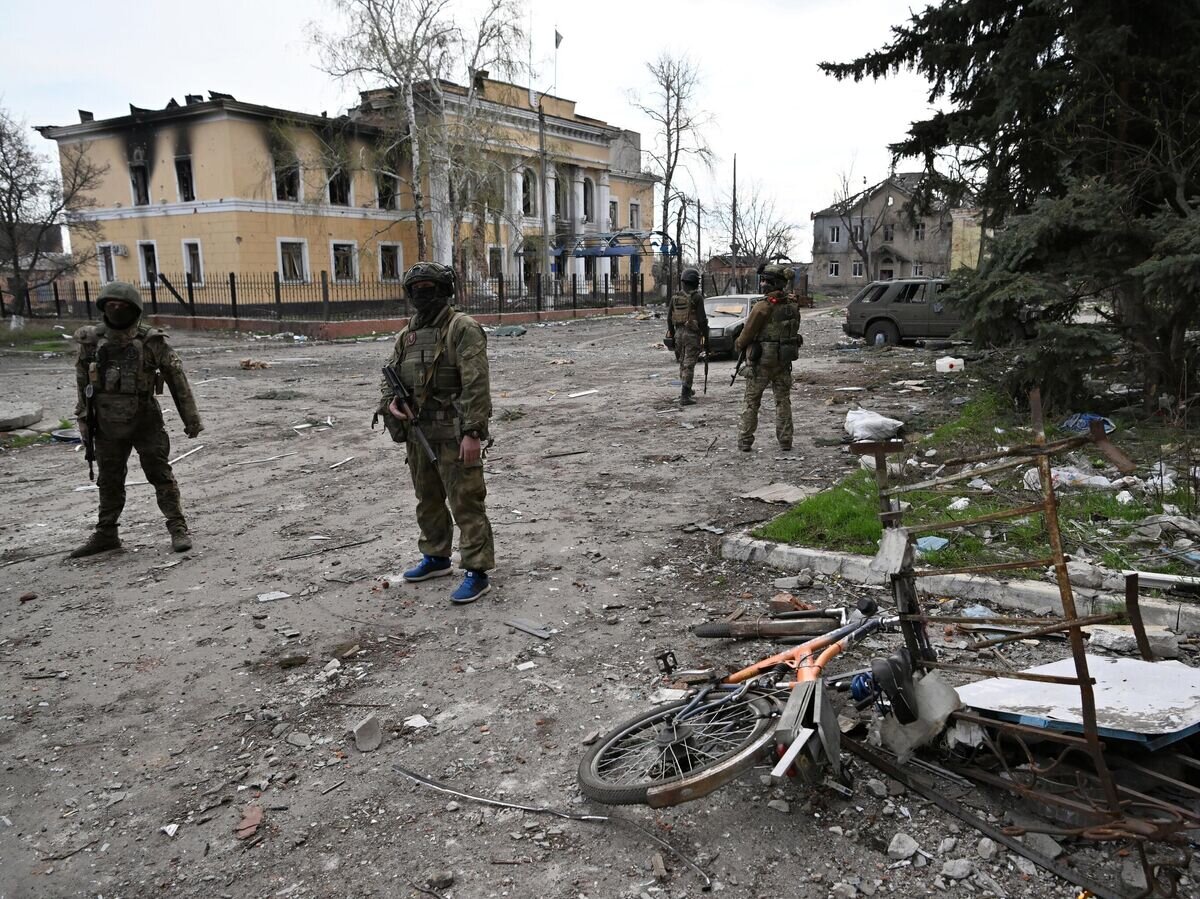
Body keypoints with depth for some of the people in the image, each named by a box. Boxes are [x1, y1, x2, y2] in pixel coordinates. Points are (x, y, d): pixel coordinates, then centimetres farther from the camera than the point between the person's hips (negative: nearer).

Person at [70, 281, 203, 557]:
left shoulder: (151, 341, -11)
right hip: (108, 425, 4)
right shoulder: (91, 340, -1)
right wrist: (83, 418, 9)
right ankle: (106, 534, 25)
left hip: (145, 422, -4)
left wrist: (191, 418, -6)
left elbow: (177, 378, -7)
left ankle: (178, 528, 7)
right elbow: (82, 381, 9)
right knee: (109, 481, 13)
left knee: (160, 474, 0)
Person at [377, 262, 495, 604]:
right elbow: (390, 373, 21)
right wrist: (390, 401, -1)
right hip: (418, 434, 8)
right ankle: (436, 557, 35)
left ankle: (477, 573, 2)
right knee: (428, 501, 19)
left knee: (466, 504, -4)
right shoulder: (408, 334, 14)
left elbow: (476, 384, -18)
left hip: (453, 435, -8)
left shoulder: (463, 328, -11)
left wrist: (472, 431, -23)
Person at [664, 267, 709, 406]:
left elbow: (669, 318, 9)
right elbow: (702, 320, -15)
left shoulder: (675, 297, 4)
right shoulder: (697, 297, -13)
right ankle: (684, 396, -7)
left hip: (679, 332, 6)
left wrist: (671, 335, 18)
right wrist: (706, 338, -9)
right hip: (693, 334, -6)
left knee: (683, 363, 19)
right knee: (689, 365, -4)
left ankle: (687, 390, 32)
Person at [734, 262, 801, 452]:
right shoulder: (793, 305, 1)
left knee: (751, 402, 7)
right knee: (783, 401, 14)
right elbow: (793, 330, 10)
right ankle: (785, 441, 15)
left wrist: (738, 345, 7)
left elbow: (748, 332, -11)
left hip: (761, 360, -5)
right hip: (784, 359, 5)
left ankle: (744, 441, 9)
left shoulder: (763, 306, -19)